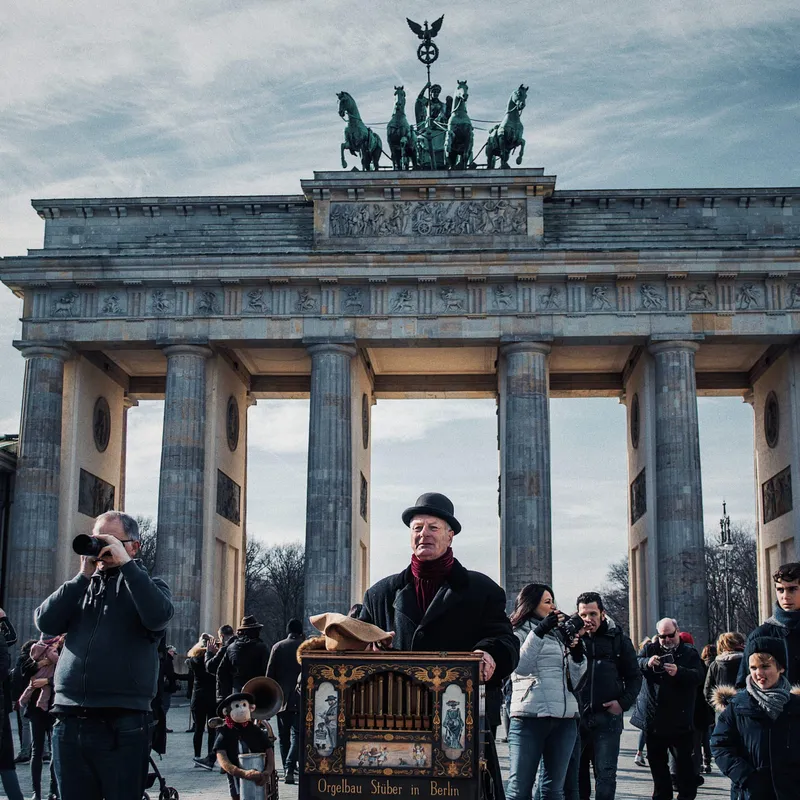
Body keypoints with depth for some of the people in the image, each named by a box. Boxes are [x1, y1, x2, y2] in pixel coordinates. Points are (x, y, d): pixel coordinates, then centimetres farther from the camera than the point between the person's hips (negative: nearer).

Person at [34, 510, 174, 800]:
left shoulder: (148, 586, 7)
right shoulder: (82, 586, 17)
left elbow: (158, 616, -16)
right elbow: (46, 622, 2)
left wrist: (125, 562, -13)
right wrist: (84, 576, -2)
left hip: (122, 727, -4)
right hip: (70, 724, 4)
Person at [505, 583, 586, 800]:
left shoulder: (560, 635, 19)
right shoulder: (520, 631, 6)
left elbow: (573, 682, 18)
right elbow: (520, 667, -13)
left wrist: (577, 655, 1)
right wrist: (539, 631, -17)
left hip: (565, 718, 5)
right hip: (530, 716, -5)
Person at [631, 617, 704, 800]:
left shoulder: (689, 653, 3)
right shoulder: (650, 649, 8)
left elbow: (698, 676, -12)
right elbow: (635, 663, -9)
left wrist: (679, 672, -30)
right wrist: (647, 662, -31)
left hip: (679, 719, -3)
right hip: (653, 717, 3)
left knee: (684, 760, -1)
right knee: (656, 760, 11)